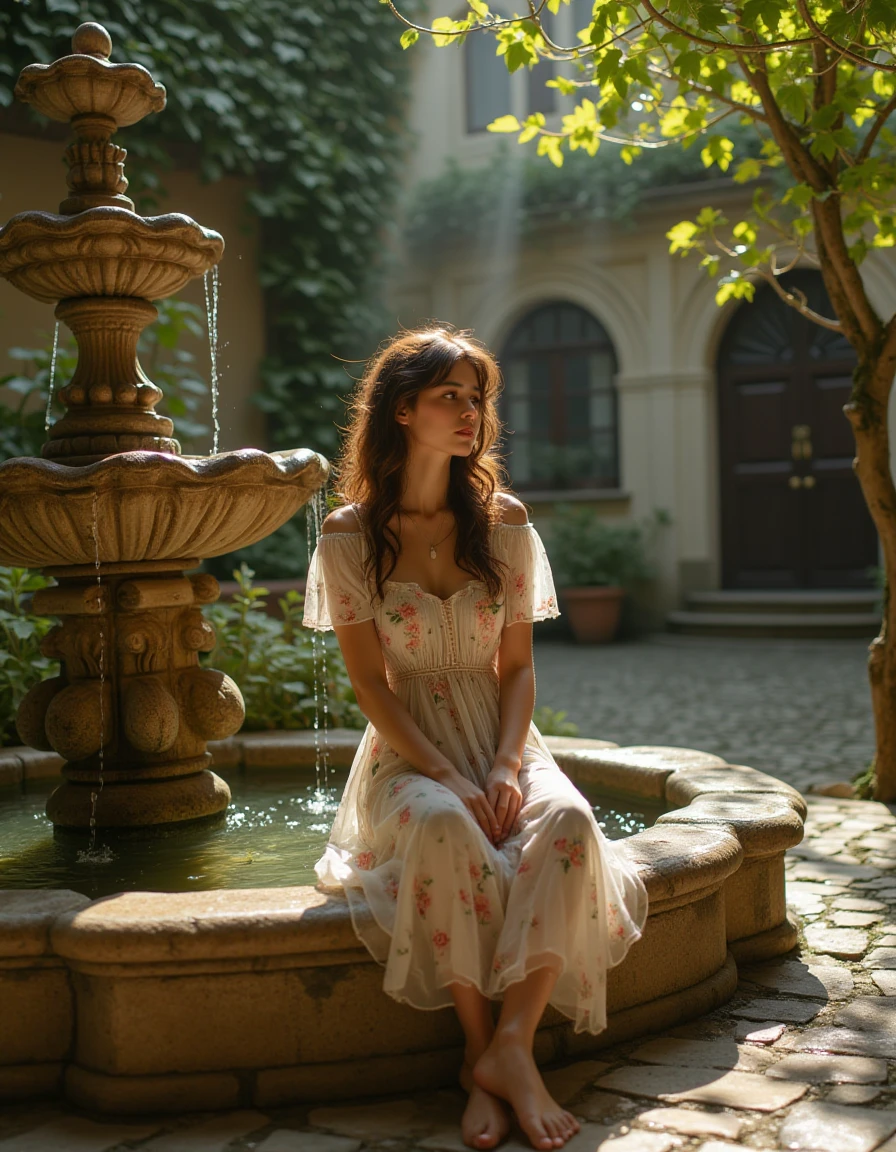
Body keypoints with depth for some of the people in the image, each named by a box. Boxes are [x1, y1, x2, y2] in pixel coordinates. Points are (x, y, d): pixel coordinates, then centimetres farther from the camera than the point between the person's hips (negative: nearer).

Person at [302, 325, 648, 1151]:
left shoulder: (505, 522, 7)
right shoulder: (349, 535, -2)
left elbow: (517, 665, 6)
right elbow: (370, 682, -6)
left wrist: (507, 766, -12)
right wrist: (449, 778, -18)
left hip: (501, 741, 3)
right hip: (408, 751, -2)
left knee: (569, 820, -31)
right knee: (443, 827, -37)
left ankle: (510, 1046, -29)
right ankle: (481, 1051, -23)